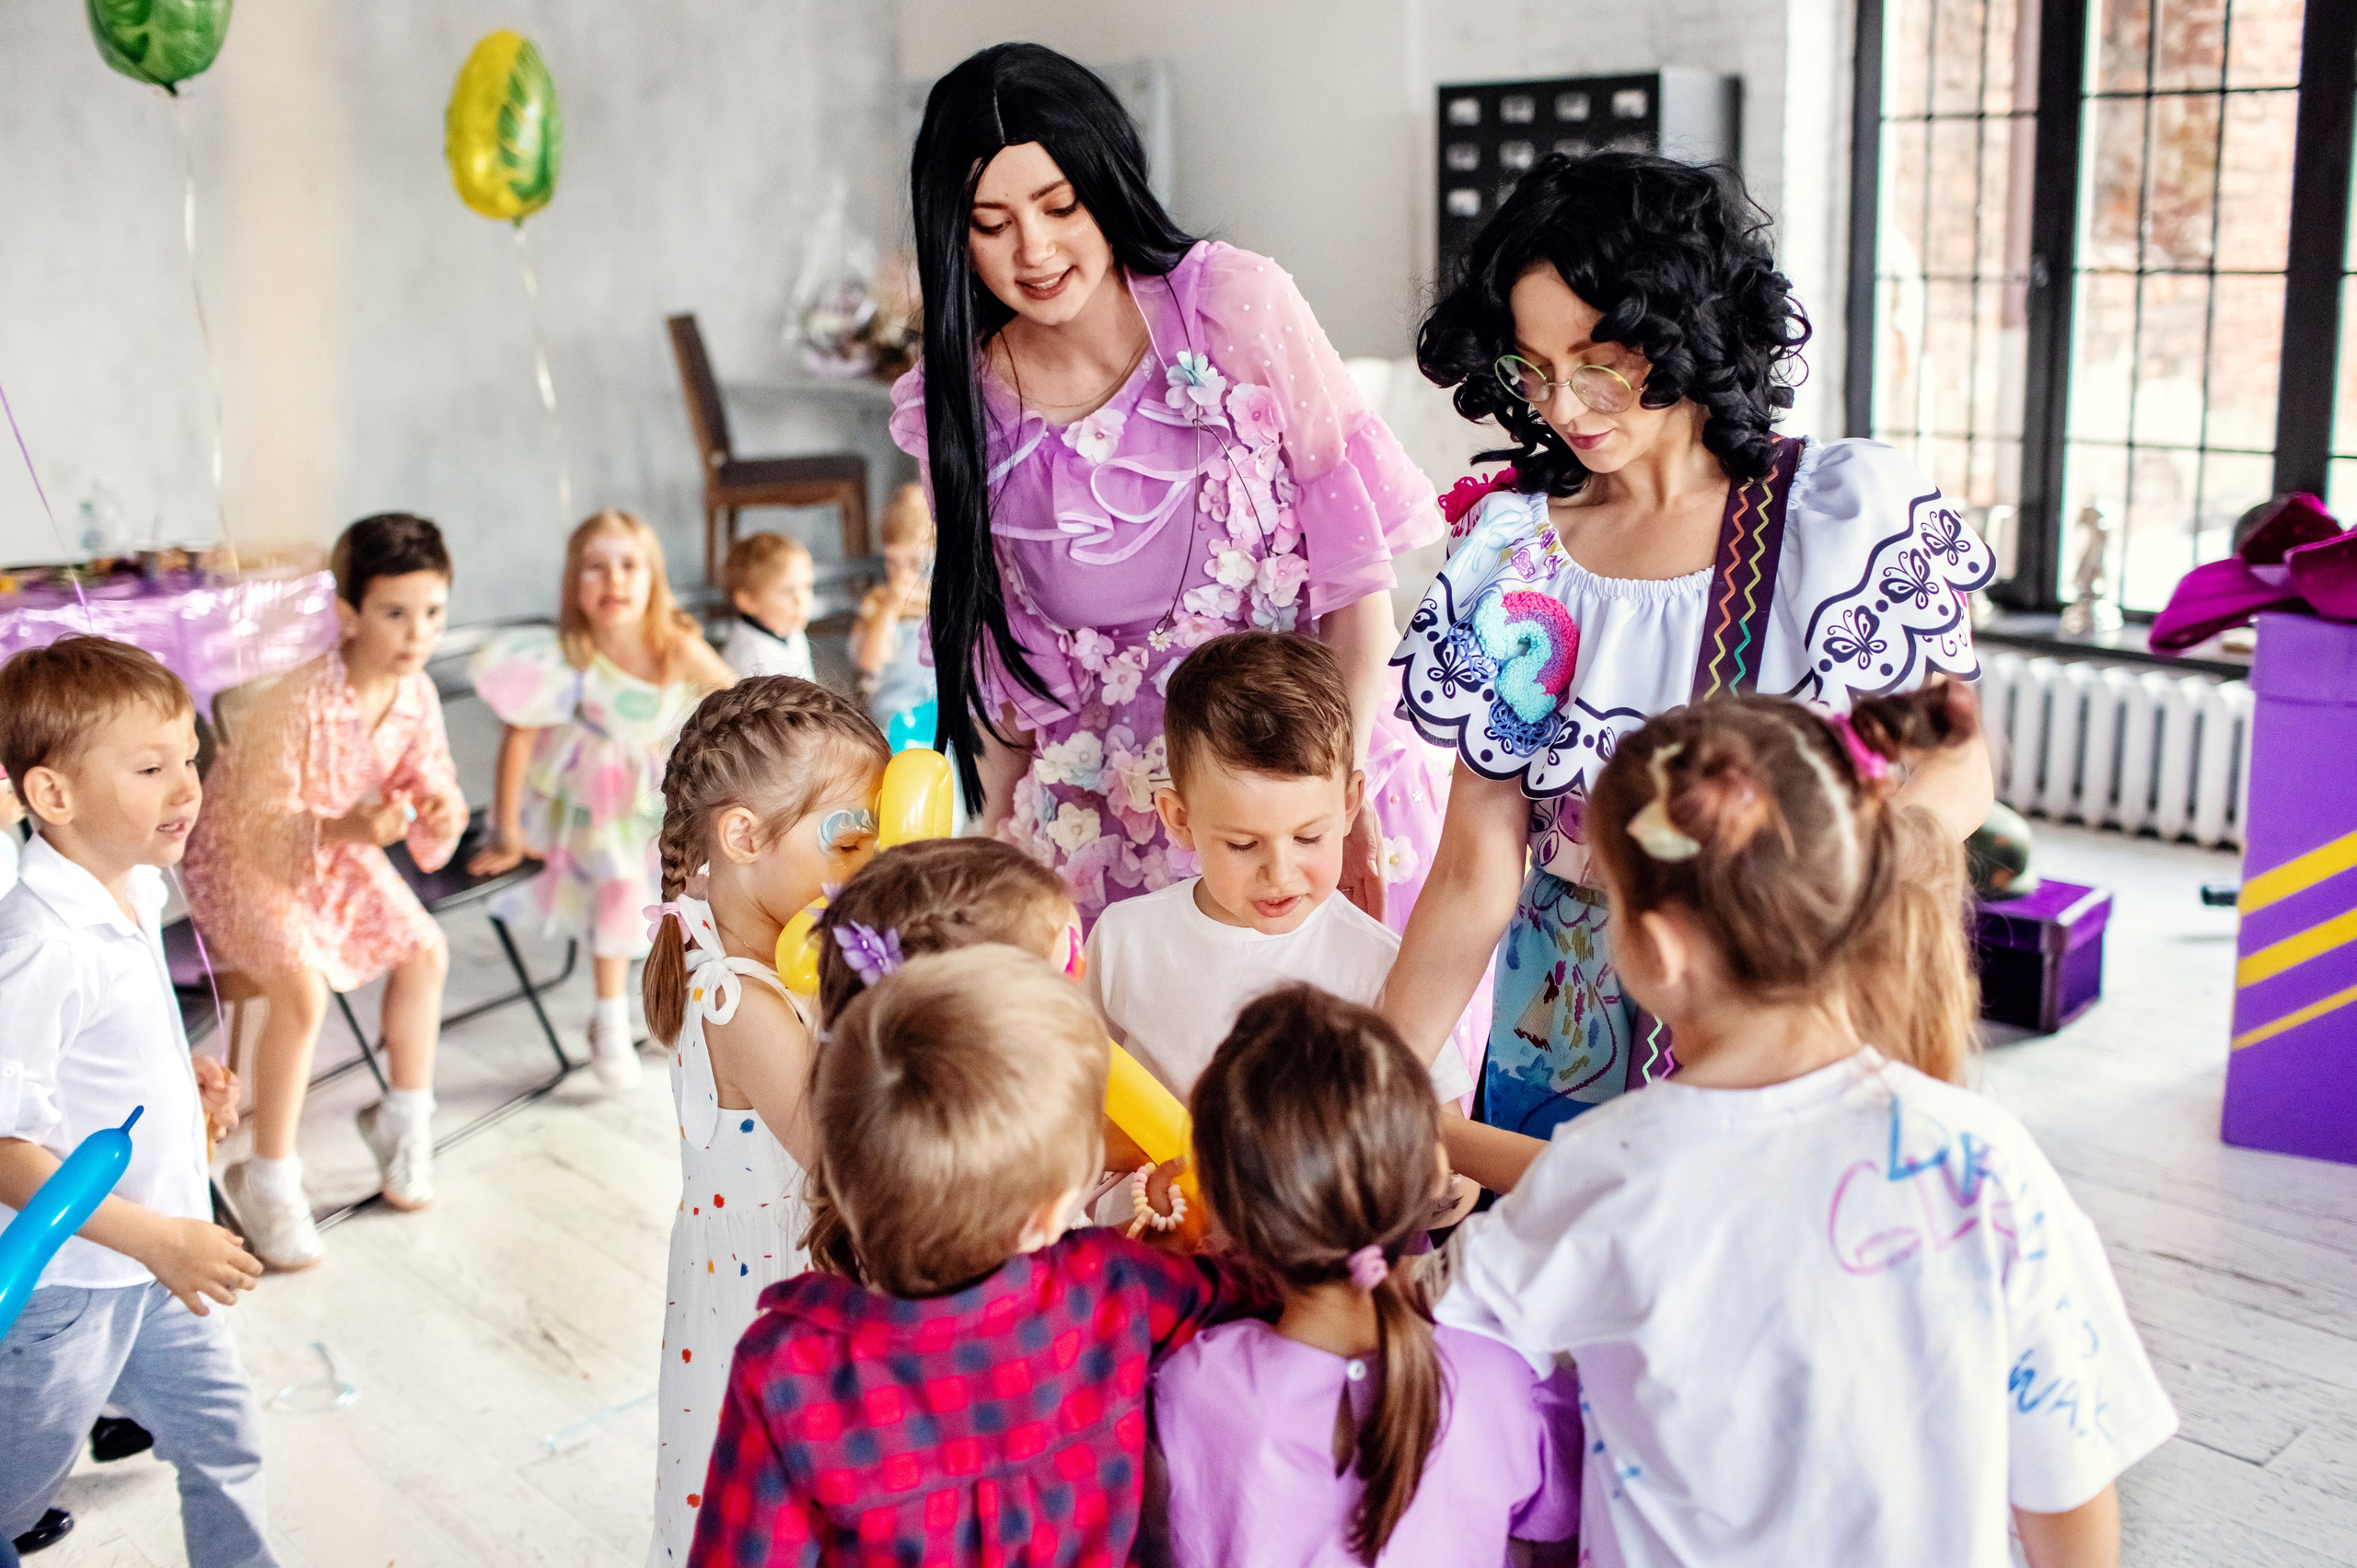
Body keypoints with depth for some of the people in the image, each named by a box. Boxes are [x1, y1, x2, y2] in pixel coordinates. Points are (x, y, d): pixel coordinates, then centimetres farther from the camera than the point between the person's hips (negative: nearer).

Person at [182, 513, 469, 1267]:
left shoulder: (416, 693, -12)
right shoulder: (298, 703, -33)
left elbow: (430, 782, -2)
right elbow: (257, 829, -30)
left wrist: (442, 811, -26)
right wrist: (345, 827, -46)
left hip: (337, 852, 7)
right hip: (242, 859, -7)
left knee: (425, 950, -3)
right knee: (302, 987, -27)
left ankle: (404, 1122, 18)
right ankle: (268, 1179, -11)